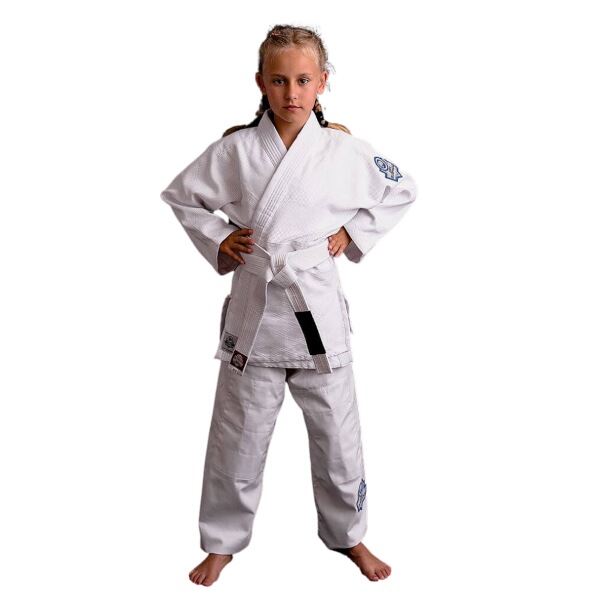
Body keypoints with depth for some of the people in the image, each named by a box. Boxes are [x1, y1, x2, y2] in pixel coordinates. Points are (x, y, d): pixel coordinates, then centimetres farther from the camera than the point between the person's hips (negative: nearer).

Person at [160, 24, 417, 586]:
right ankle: (223, 540, 33)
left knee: (337, 433, 13)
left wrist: (351, 234, 1)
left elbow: (401, 191, 10)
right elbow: (180, 194, 10)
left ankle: (348, 534, 37)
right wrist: (217, 242, -1)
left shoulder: (344, 150, -4)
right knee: (238, 436, 11)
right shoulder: (234, 149, -4)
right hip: (254, 307, 0)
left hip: (317, 308, 0)